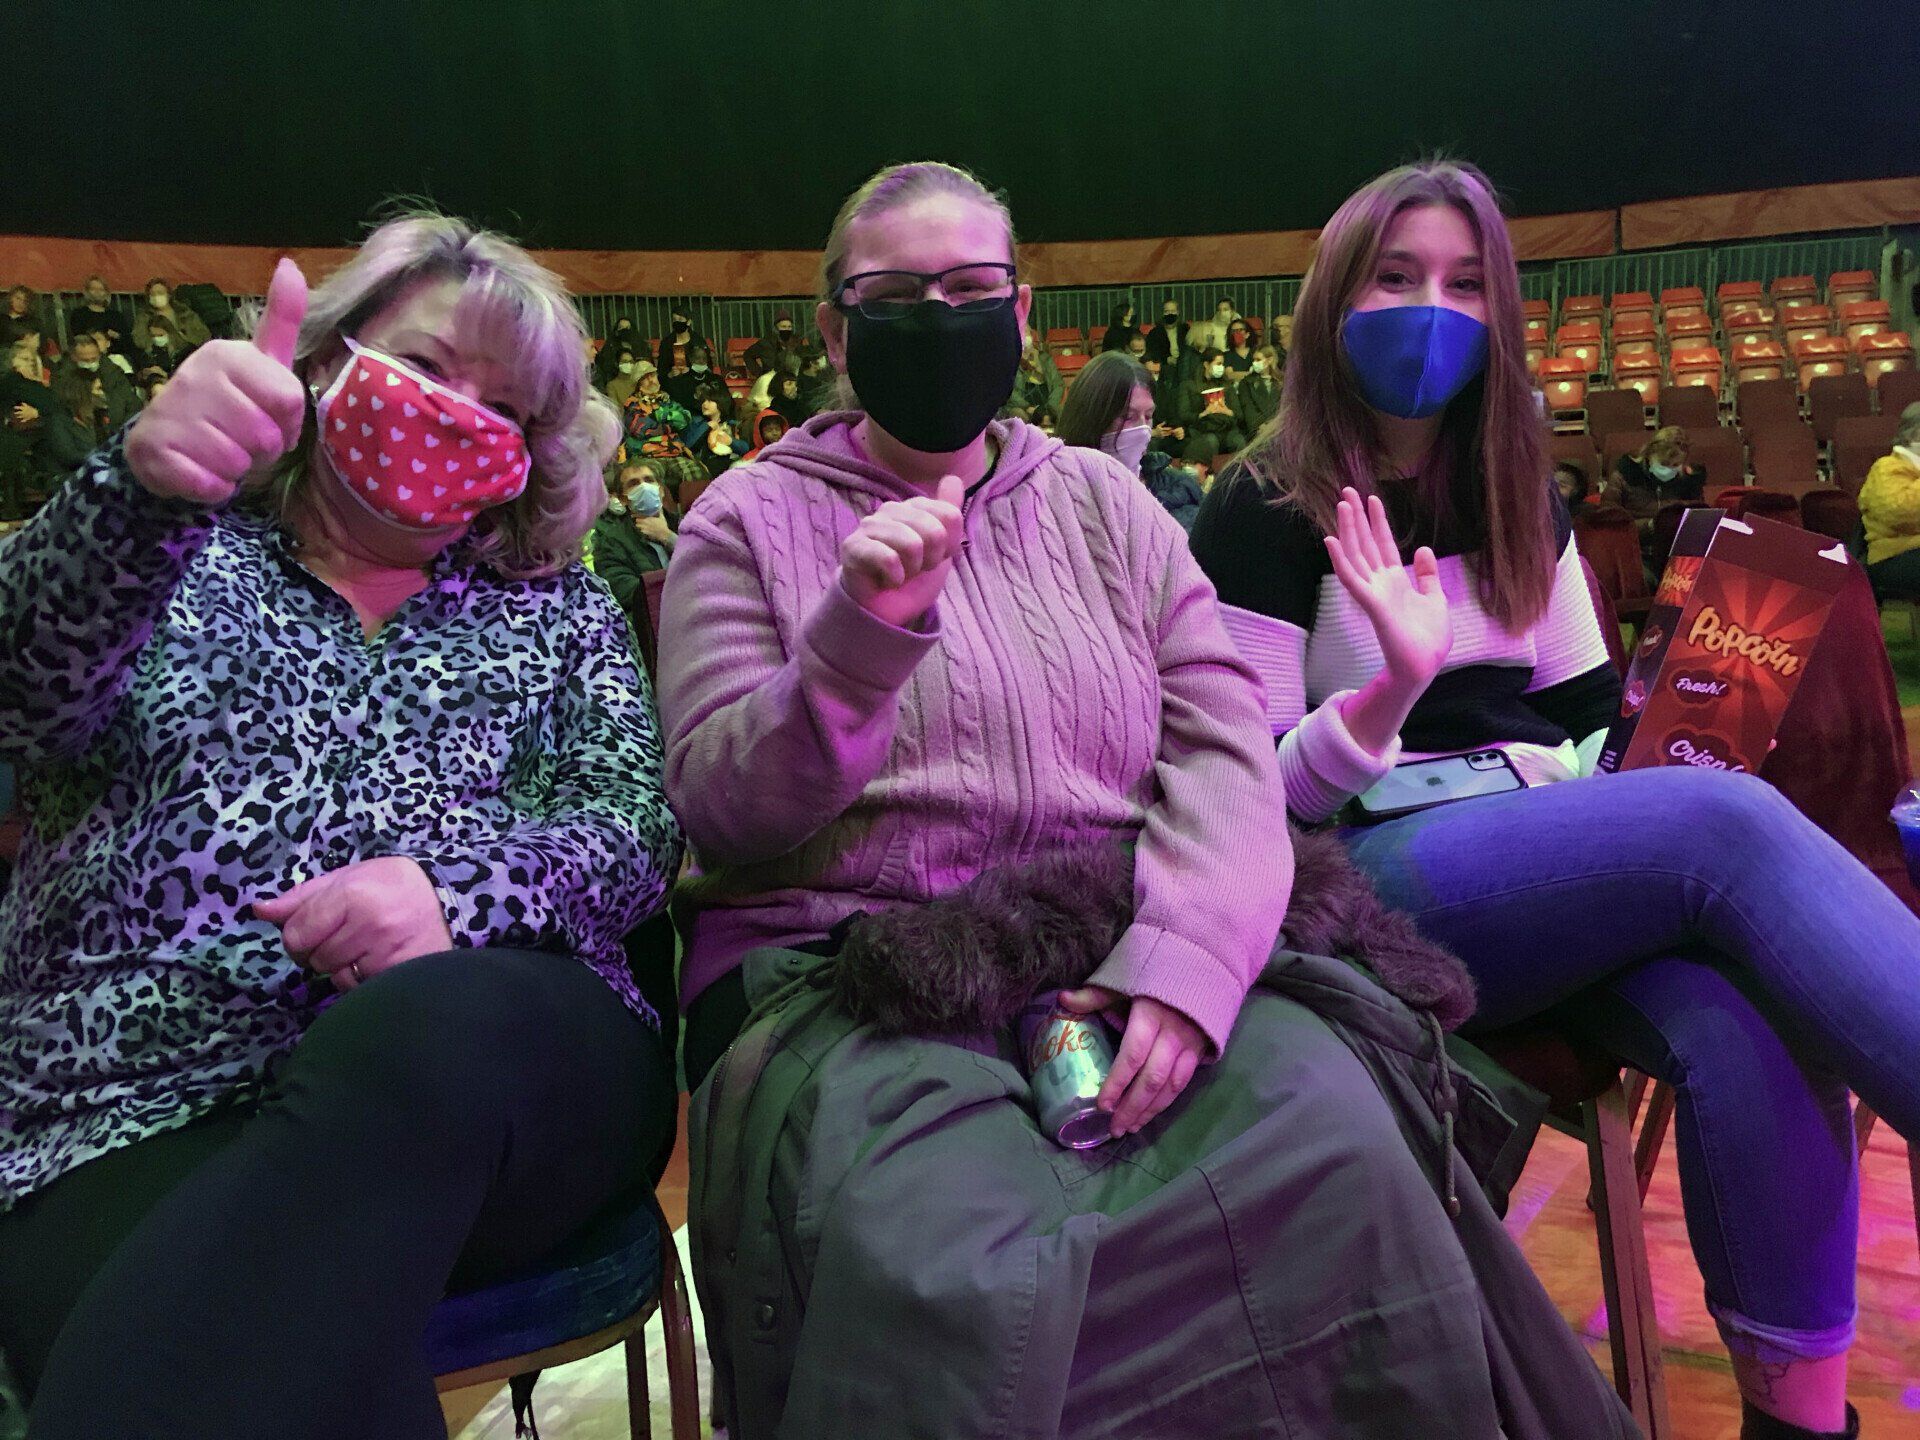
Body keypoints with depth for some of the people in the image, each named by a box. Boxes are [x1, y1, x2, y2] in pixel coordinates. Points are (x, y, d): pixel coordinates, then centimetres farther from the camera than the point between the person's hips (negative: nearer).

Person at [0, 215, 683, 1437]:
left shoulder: (555, 606, 19)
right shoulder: (176, 557, 17)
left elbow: (636, 825, 4)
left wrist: (460, 883, -18)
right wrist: (145, 485, -26)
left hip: (495, 1061, 2)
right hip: (140, 1114, -1)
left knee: (422, 1026, -35)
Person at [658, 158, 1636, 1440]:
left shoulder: (1104, 501, 15)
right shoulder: (752, 521, 7)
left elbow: (1226, 747, 3)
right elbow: (722, 811, -3)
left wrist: (1182, 954, -16)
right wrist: (859, 636, -20)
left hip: (1122, 961, 3)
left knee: (1346, 1167, -25)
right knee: (962, 1279, -33)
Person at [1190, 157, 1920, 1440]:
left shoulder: (1518, 497, 18)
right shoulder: (1265, 511, -1)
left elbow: (1589, 712, 21)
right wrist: (1392, 688, -23)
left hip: (1559, 870, 5)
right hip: (1369, 890, -5)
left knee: (1738, 1029, -28)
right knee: (1730, 819, -28)